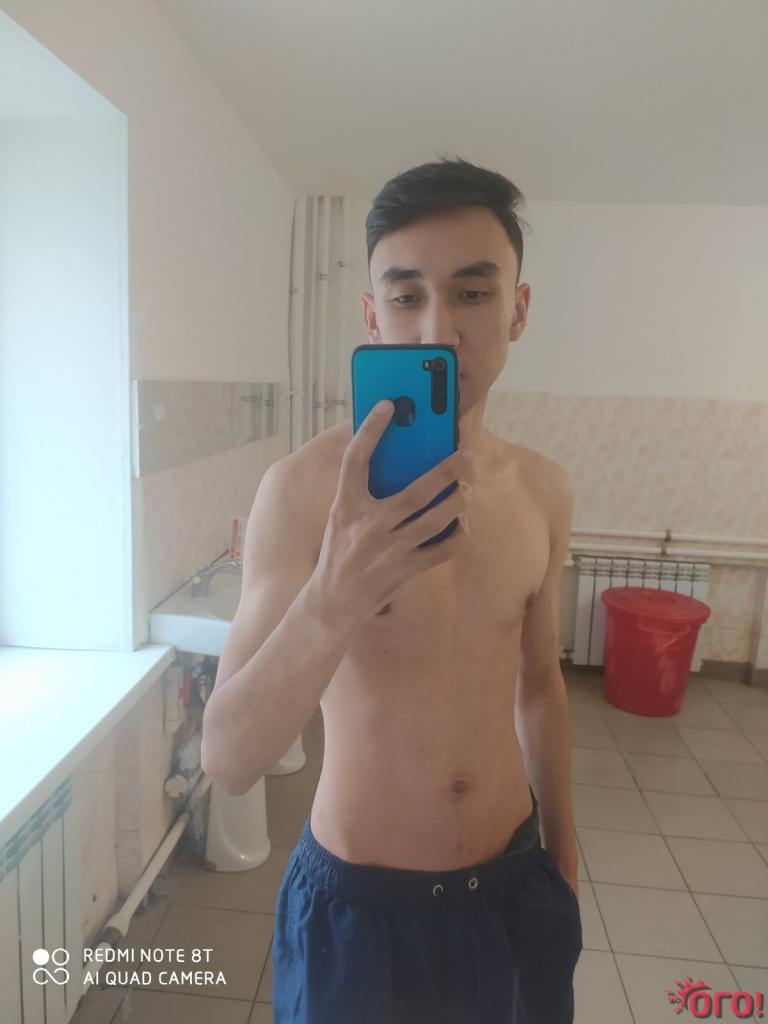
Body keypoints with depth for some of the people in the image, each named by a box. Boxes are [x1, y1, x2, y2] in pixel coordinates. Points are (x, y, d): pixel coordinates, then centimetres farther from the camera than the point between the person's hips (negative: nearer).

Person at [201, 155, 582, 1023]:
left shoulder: (543, 490, -7)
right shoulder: (305, 487, -21)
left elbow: (539, 682, 6)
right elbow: (228, 761, -22)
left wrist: (563, 856, 15)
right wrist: (332, 601, -40)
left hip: (515, 889, 4)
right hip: (360, 904, -3)